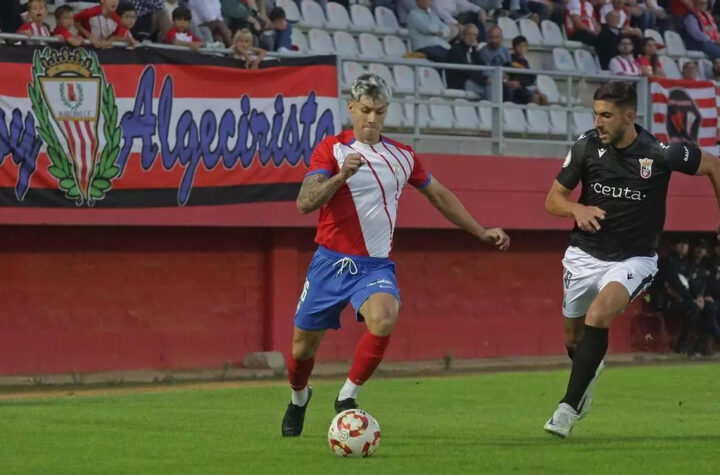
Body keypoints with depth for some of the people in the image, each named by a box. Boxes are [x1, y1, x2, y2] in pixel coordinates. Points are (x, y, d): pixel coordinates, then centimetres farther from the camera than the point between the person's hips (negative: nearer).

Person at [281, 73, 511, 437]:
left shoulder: (402, 156, 7)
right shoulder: (332, 149, -5)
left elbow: (439, 195, 22)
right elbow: (304, 203, -17)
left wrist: (481, 232, 21)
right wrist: (341, 175, -33)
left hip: (376, 265, 1)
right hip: (332, 261, -1)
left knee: (383, 319, -31)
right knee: (303, 345, 7)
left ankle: (348, 396, -14)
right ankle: (298, 398, 41)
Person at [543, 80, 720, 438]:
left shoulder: (660, 154, -19)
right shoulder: (587, 146, -12)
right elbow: (553, 200, -2)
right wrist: (577, 209, -24)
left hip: (633, 259, -3)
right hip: (585, 256, 3)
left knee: (598, 315, -30)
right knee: (574, 338, 16)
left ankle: (569, 407, -25)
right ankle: (590, 372, 54)